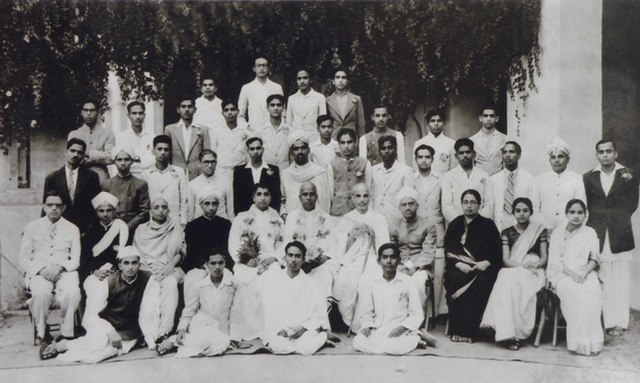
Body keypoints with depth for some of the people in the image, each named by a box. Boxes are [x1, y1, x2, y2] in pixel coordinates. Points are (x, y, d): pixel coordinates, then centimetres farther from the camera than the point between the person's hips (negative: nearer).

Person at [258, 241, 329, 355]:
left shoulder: (310, 284, 9)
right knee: (278, 345, -35)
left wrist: (304, 327, -15)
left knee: (307, 348, -34)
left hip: (301, 332, 0)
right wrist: (277, 329, -14)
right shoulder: (270, 281, 9)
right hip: (276, 333, 0)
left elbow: (320, 314, 2)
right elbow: (264, 311, 2)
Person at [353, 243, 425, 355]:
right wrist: (367, 326, -7)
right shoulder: (370, 284, 7)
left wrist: (403, 327, -14)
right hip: (377, 330, 3)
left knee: (396, 347, -35)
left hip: (400, 330, -3)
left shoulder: (407, 282, 1)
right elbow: (366, 313, 12)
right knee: (358, 342, -25)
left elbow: (417, 314, 1)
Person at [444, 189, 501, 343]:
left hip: (482, 267, -1)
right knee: (454, 279, -32)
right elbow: (448, 252, 7)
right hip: (459, 267, 1)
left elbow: (498, 252, 7)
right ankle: (456, 329, -24)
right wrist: (458, 263, -11)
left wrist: (486, 262, -12)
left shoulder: (488, 225, 13)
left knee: (481, 282, -33)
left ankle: (471, 330, -26)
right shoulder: (454, 225, 16)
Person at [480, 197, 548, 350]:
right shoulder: (507, 233, 16)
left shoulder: (540, 231, 15)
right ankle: (507, 333, -39)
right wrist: (522, 266, -14)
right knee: (507, 284, -35)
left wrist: (535, 264, -13)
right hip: (511, 271, 1)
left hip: (533, 272, -1)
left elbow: (544, 258, 10)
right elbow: (506, 259, 4)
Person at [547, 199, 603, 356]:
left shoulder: (590, 233, 16)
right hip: (562, 274, -1)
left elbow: (594, 258, 7)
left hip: (585, 273, 1)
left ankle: (592, 340, -30)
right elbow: (555, 260, 2)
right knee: (574, 291, -34)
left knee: (593, 291, -33)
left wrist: (585, 273, -14)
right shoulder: (558, 233, 11)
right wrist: (571, 274, -15)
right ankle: (579, 341, -33)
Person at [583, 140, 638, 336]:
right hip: (597, 237, 1)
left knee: (620, 281, 1)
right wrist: (594, 227, 2)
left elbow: (632, 205, 8)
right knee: (600, 281, -2)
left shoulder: (629, 175, 6)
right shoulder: (588, 177, 9)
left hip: (620, 237, -1)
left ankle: (619, 322, 9)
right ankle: (608, 321, 5)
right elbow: (585, 206, 9)